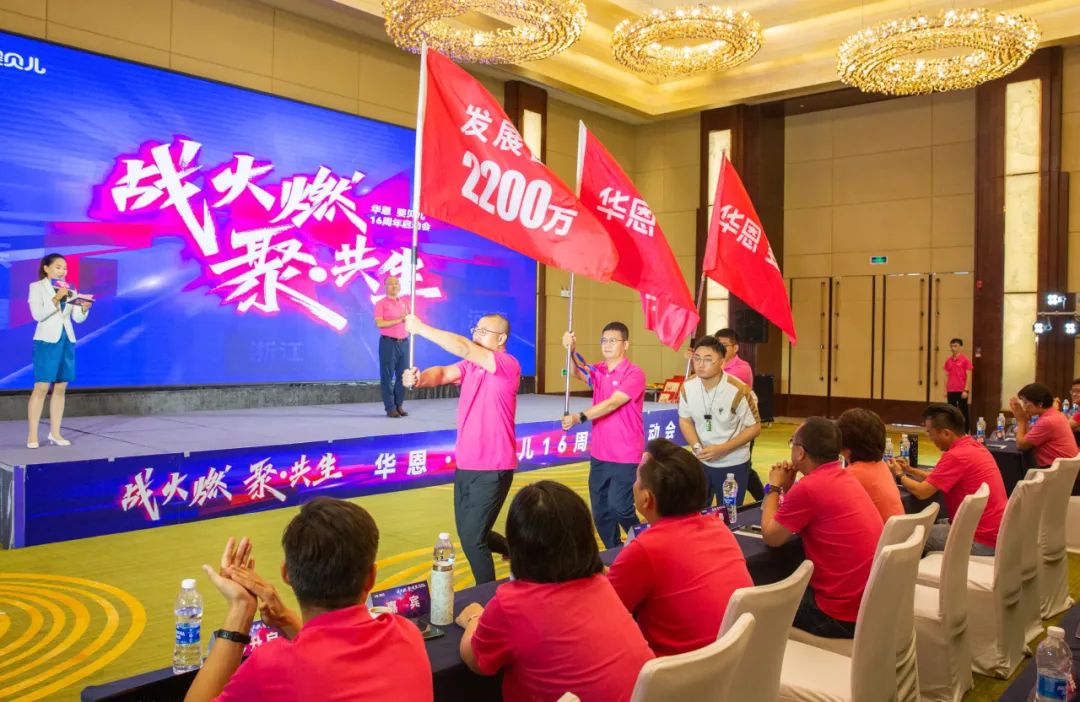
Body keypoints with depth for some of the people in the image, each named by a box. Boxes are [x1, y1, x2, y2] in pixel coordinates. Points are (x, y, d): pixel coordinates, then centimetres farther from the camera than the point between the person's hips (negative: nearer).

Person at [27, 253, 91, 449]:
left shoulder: (69, 289, 13)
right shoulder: (37, 287, 1)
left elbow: (78, 318, 8)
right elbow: (38, 314, -11)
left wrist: (84, 307, -12)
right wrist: (56, 298, -20)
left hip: (67, 340, 5)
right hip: (47, 340, -5)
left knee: (61, 388, 5)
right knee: (41, 387, -7)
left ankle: (55, 432, 10)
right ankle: (32, 435, -4)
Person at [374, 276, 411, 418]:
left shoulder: (406, 302, 14)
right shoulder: (381, 303, -1)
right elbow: (379, 323, -12)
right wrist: (398, 320, -16)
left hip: (404, 342, 5)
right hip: (388, 343, -5)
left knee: (403, 375, 5)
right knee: (387, 376, -3)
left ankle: (399, 405, 14)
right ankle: (390, 407, 2)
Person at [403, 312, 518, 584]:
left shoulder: (508, 365, -13)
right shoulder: (471, 365, 10)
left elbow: (463, 349, -24)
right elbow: (444, 372, -7)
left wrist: (421, 328, -21)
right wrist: (419, 378, -29)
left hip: (492, 470, -8)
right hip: (465, 467, 8)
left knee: (472, 538, -5)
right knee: (468, 534, 18)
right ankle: (513, 551, 45)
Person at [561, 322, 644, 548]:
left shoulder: (634, 374, -12)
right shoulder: (598, 371, 9)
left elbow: (612, 403, -21)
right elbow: (577, 372, -9)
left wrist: (580, 417, -28)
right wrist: (571, 351, -27)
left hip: (625, 457, -6)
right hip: (599, 455, 6)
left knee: (619, 509, -7)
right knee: (600, 514, 10)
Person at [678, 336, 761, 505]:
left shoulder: (738, 390, -20)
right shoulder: (687, 387, -8)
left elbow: (754, 428, -12)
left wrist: (722, 449, -21)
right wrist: (697, 447, -13)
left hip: (733, 465, -3)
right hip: (700, 461, 3)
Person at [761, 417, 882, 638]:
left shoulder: (808, 487, -21)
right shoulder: (845, 478, 7)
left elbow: (770, 537, -8)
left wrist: (774, 487, 3)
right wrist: (787, 487, 9)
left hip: (844, 615, -8)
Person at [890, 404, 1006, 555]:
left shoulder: (956, 456, -22)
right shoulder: (974, 446, 8)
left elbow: (921, 491, -18)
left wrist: (900, 475, -1)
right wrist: (910, 470, 14)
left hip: (982, 540, -9)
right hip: (997, 534, 9)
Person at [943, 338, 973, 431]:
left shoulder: (965, 360, -5)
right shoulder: (948, 360, 9)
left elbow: (969, 376, -8)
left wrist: (966, 390, -14)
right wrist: (945, 390, 9)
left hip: (962, 391, -4)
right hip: (951, 391, 4)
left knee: (964, 412, 2)